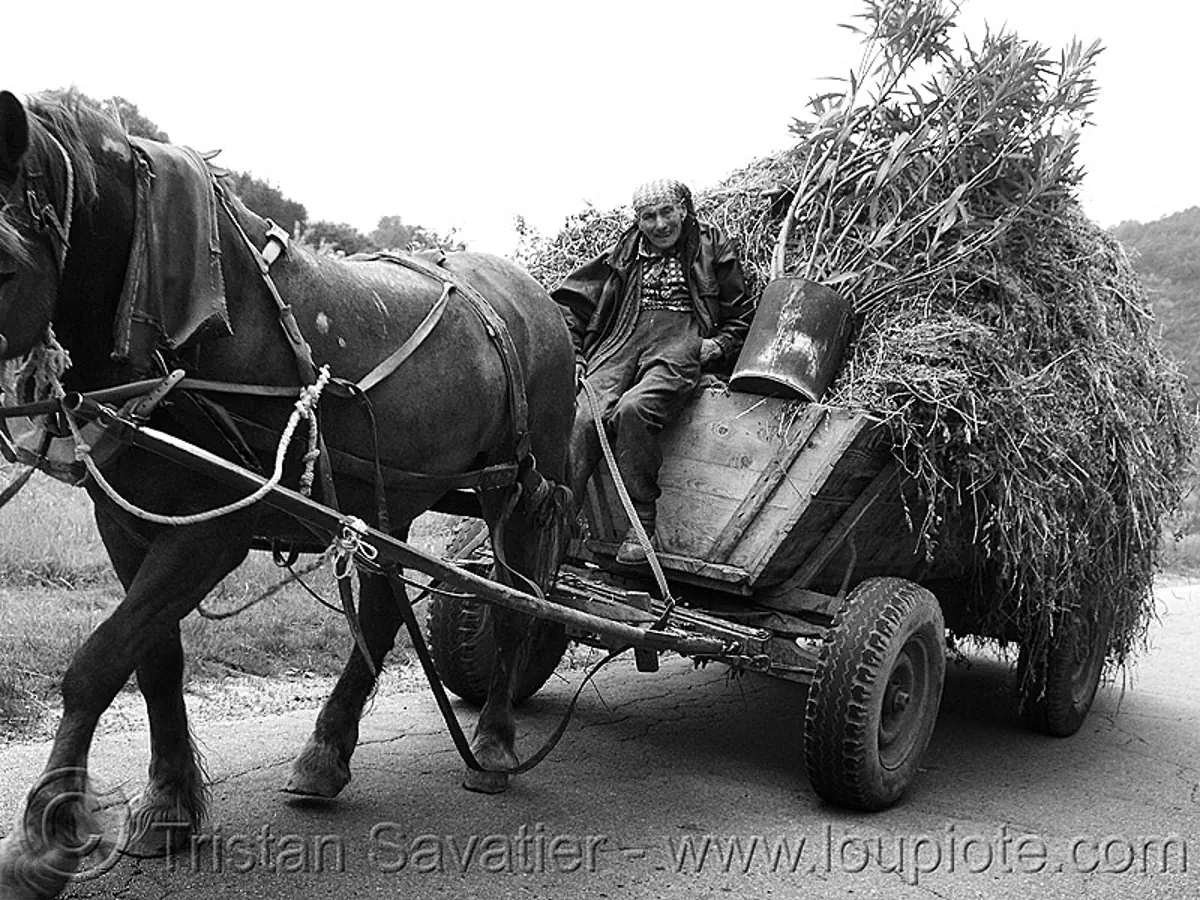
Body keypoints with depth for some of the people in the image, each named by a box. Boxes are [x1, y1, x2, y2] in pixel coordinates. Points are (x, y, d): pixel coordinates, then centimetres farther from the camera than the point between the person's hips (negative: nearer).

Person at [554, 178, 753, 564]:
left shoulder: (710, 246, 20)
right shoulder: (624, 253, 26)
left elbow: (740, 315, 21)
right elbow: (569, 302, 24)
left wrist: (719, 344, 1)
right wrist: (573, 356, 10)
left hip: (682, 344, -3)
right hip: (622, 342, 3)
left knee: (632, 409, -35)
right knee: (586, 416, -28)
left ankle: (643, 525, -26)